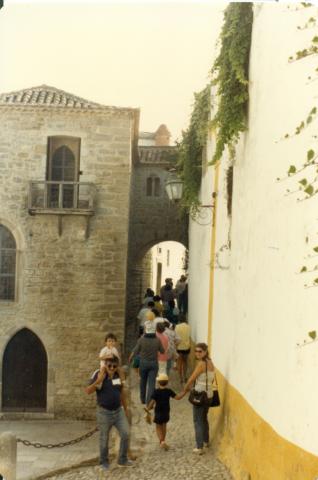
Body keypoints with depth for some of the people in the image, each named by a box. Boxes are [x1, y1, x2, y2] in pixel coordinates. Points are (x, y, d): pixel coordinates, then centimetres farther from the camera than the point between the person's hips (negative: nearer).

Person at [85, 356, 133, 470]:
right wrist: (99, 380, -33)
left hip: (118, 411, 4)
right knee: (104, 439, 8)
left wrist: (125, 408, 18)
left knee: (125, 434, -3)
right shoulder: (98, 375, -14)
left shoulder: (118, 375, 0)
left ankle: (122, 460, 12)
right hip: (104, 412, -4)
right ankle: (104, 462, 26)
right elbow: (88, 391, -20)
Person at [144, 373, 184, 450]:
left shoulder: (156, 392, -14)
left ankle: (162, 441, -11)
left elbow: (152, 402, -16)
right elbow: (177, 397, -6)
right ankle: (162, 441, 31)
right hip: (166, 413, 3)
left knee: (158, 427, 10)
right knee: (164, 426, 23)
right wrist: (184, 392, 5)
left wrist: (148, 409, -2)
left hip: (158, 413, -3)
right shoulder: (169, 391, -6)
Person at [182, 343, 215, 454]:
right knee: (204, 418, 24)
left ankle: (199, 447, -3)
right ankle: (206, 441, 38)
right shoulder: (210, 362, 5)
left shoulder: (201, 363, -19)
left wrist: (185, 389, -1)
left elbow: (191, 379, -15)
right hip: (209, 394, 8)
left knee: (198, 421, -1)